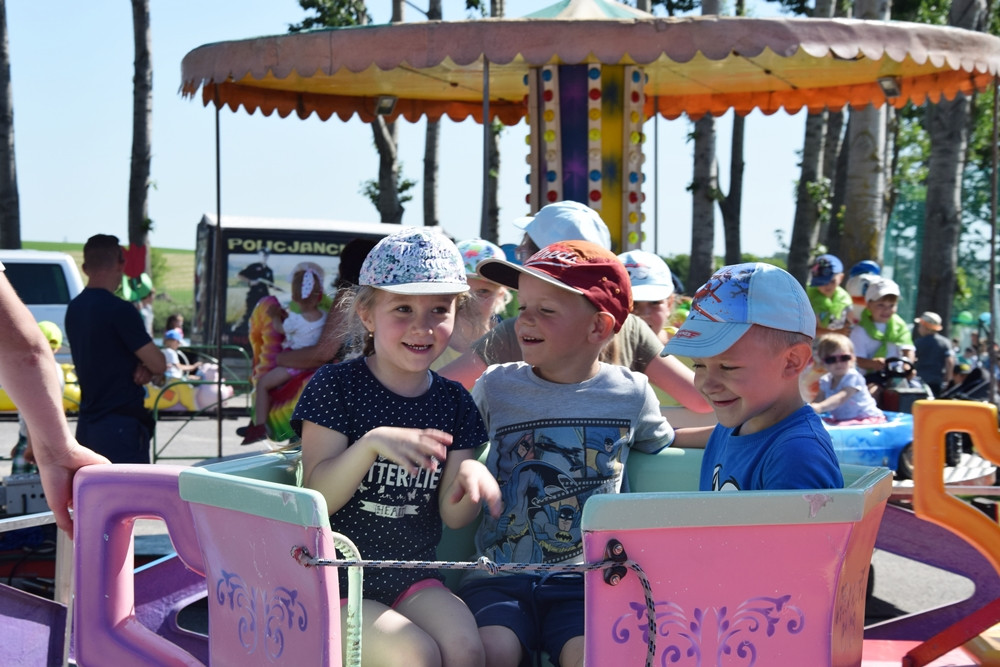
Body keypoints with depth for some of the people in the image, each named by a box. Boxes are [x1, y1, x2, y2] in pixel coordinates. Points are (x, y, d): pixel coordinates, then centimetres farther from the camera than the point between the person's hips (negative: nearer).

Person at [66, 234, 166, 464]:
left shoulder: (74, 309, 10)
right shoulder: (119, 310, -16)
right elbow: (158, 364, -15)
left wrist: (141, 367, -2)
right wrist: (147, 368, 7)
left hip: (86, 425, 8)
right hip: (120, 426, -8)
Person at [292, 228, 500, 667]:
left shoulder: (453, 401, 5)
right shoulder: (336, 385, -9)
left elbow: (452, 515, 6)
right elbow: (317, 497, -17)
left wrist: (470, 475, -17)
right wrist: (372, 443, -32)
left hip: (412, 578, 4)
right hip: (336, 578, -4)